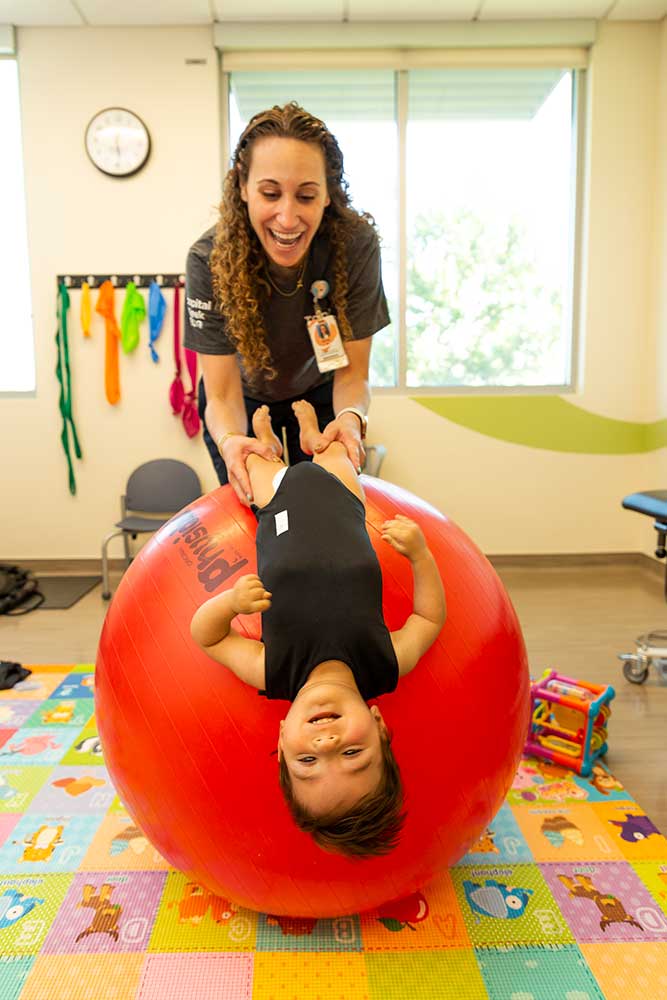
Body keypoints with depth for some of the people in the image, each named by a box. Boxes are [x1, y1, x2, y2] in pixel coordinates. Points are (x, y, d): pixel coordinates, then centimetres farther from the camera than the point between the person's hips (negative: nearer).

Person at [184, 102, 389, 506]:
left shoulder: (357, 243, -29)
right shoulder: (210, 259, -30)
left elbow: (352, 372, -22)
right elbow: (223, 394, -28)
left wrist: (352, 417, -44)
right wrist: (229, 439, -50)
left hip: (319, 395, 1)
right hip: (246, 401, 0)